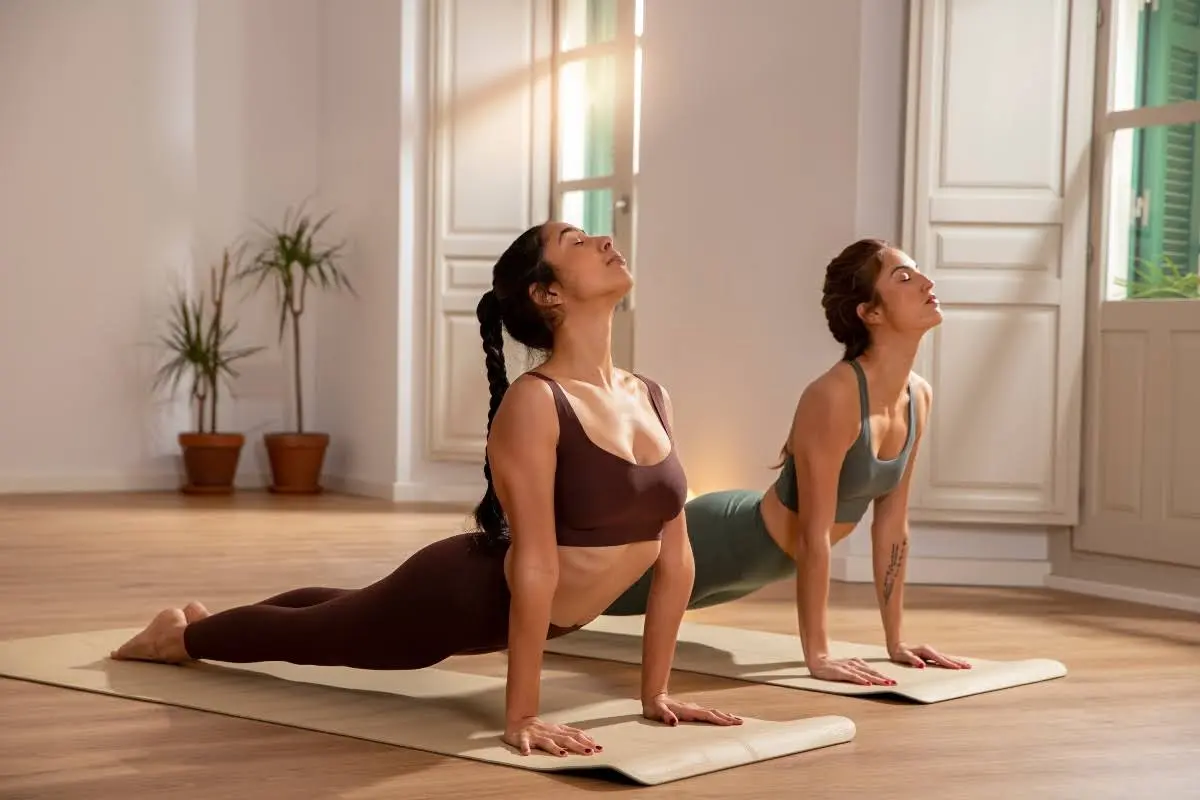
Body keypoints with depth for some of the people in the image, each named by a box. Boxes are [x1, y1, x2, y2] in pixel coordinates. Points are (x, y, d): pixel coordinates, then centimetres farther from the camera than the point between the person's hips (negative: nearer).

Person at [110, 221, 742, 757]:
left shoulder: (653, 398, -8)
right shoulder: (533, 403, -30)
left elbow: (675, 557, -4)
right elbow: (534, 567, -32)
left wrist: (655, 692, -3)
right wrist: (521, 715, -31)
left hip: (523, 611, 8)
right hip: (461, 595, -8)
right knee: (312, 635, 20)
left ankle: (207, 619, 60)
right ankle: (180, 635, 49)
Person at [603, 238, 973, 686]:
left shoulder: (920, 398, -8)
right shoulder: (834, 396, -33)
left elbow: (892, 525, -1)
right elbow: (814, 535, -31)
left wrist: (895, 641, 0)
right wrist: (817, 655, -30)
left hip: (765, 556, 8)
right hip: (725, 542, -8)